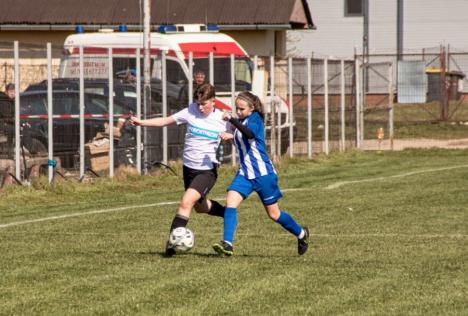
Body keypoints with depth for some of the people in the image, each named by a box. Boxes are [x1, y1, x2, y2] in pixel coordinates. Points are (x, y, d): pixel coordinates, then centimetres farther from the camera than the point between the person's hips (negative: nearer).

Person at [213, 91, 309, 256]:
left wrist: (232, 120, -41)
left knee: (273, 214, 5)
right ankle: (227, 244, -23)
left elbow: (250, 134, -36)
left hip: (263, 174, -7)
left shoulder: (255, 118, -12)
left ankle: (301, 234, 28)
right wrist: (231, 137, 15)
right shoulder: (241, 122, 11)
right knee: (230, 202, -17)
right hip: (244, 173, 7)